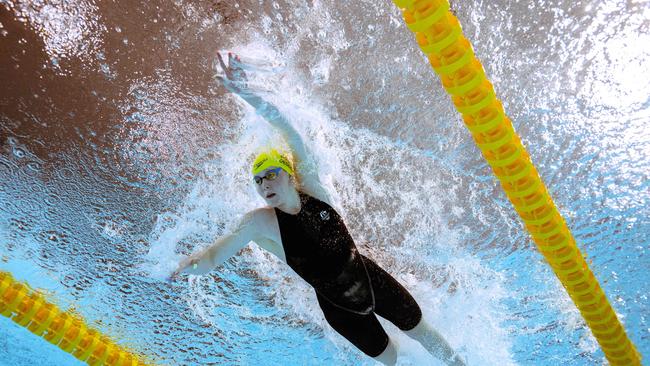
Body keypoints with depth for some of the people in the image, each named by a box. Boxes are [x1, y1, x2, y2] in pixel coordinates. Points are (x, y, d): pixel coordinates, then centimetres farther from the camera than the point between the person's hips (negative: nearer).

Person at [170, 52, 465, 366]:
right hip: (340, 307, 0)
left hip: (372, 279, 1)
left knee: (421, 331, 23)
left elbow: (291, 135, -29)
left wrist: (249, 96, -39)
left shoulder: (311, 188, -18)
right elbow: (217, 252, -30)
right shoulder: (260, 223, -21)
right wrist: (194, 262, -54)